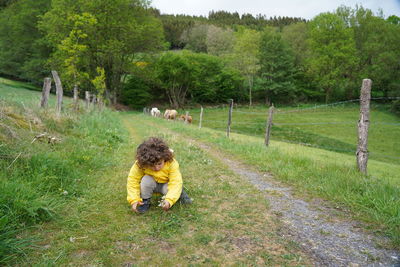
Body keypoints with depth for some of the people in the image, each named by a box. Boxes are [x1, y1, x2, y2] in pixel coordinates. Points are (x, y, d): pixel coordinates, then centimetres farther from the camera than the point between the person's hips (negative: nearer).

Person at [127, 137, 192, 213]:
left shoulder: (172, 163, -32)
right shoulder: (139, 165, -29)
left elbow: (175, 183, -34)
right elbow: (133, 180, -21)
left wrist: (169, 200, -48)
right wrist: (134, 200, -30)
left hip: (166, 184, -1)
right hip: (151, 184, 1)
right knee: (146, 180, -32)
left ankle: (179, 193, 2)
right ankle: (145, 201, -8)